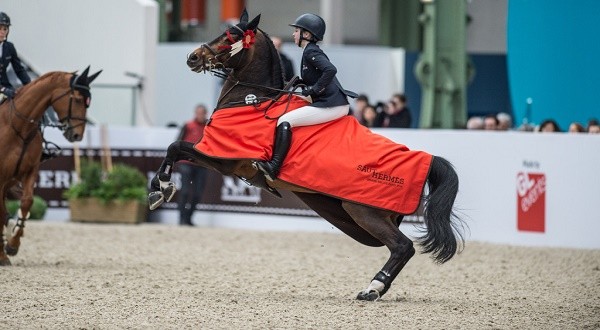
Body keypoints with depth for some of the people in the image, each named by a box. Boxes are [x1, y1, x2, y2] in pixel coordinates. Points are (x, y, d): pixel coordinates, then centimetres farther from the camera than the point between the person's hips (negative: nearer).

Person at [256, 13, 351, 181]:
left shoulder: (310, 52, -8)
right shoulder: (311, 51, 21)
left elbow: (330, 69, -24)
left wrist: (315, 89, -18)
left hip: (331, 106, -11)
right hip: (338, 105, 11)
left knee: (285, 121, -18)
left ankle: (274, 168, -28)